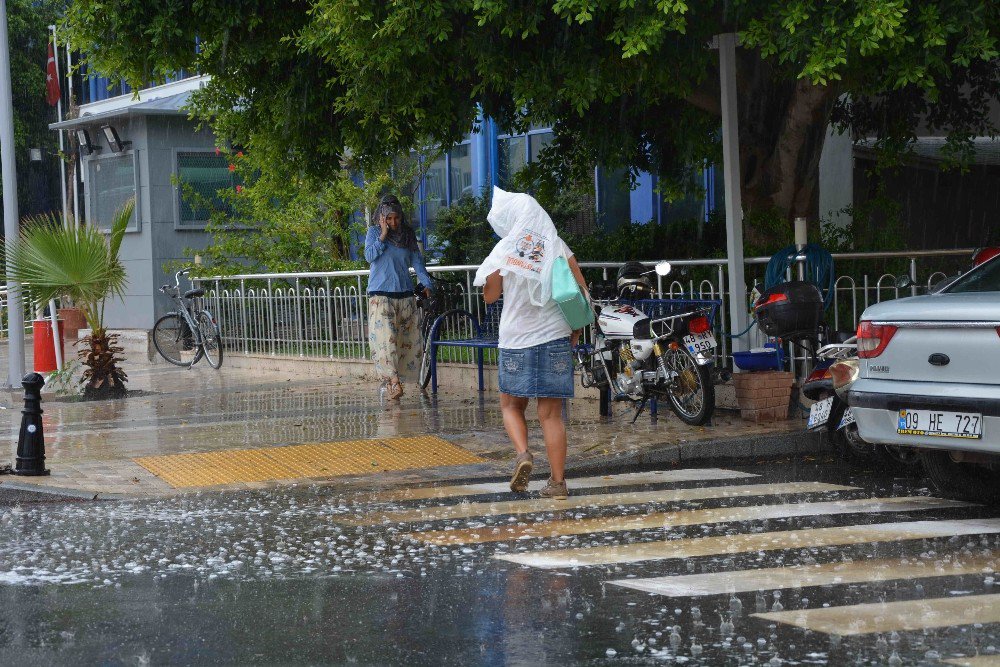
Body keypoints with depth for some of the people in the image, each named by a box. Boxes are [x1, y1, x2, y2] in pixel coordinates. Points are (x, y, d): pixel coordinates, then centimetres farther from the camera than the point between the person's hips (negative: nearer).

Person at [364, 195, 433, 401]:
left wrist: (426, 283, -3)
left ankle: (389, 381, 11)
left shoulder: (408, 234, 10)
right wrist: (383, 235, -14)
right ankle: (393, 382, -24)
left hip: (405, 294, 4)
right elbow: (369, 255, -10)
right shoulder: (374, 232, 3)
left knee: (408, 338, 2)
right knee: (385, 337, -16)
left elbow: (417, 261, 9)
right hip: (381, 294, -4)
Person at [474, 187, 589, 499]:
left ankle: (522, 453, -10)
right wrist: (576, 330, 9)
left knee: (511, 405, 16)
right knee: (551, 414, 5)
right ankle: (558, 482, 2)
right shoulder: (557, 246, 1)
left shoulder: (504, 250, -5)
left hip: (516, 339, -2)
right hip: (555, 338, 2)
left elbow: (490, 295, 3)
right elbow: (581, 292, 0)